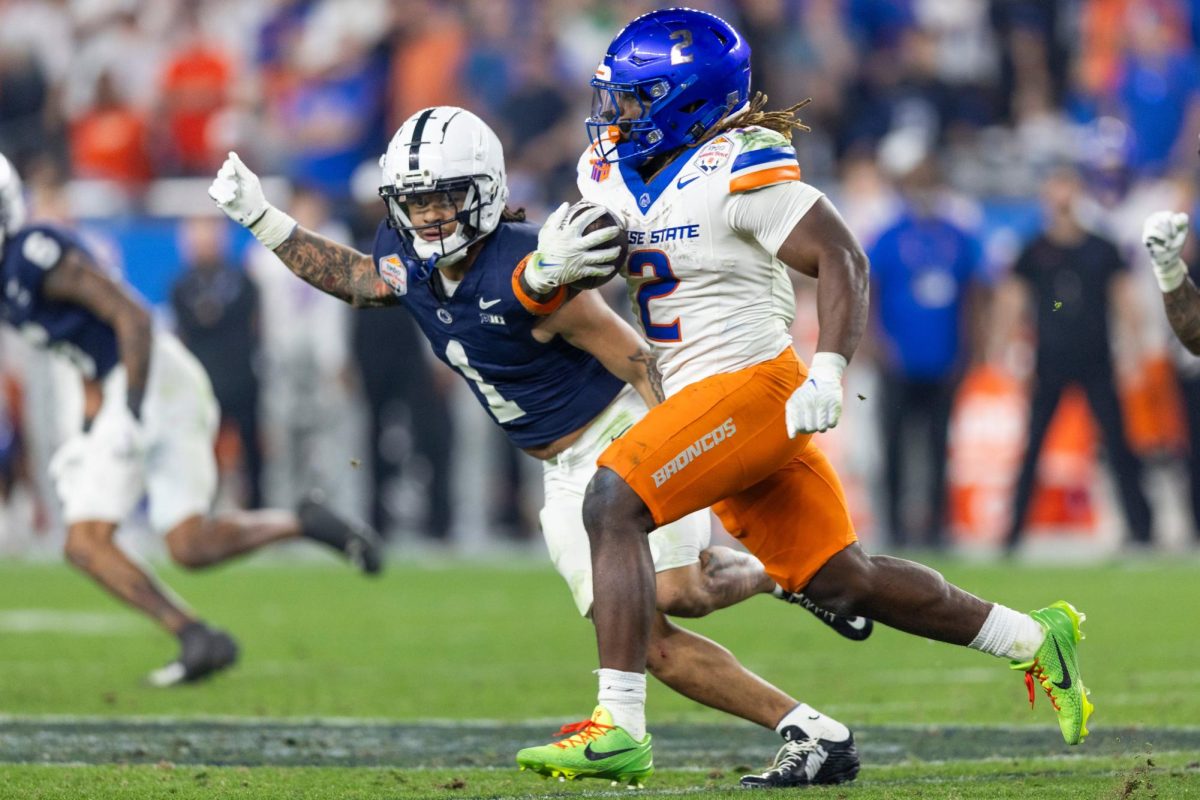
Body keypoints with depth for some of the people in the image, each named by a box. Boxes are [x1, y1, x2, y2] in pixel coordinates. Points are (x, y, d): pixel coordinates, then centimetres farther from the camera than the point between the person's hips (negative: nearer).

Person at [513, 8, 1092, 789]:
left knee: (613, 505, -21)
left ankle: (619, 730, -23)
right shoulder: (613, 169, 8)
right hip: (701, 395, 9)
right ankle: (1034, 639, 25)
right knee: (841, 580, 13)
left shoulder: (739, 171, -16)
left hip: (751, 383, -9)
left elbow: (842, 260, -18)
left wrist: (829, 372, -30)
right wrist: (549, 266, -10)